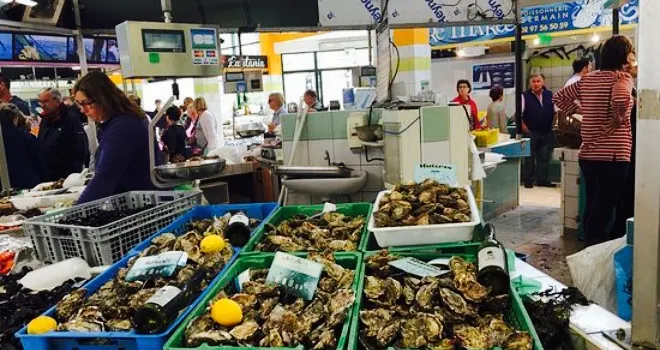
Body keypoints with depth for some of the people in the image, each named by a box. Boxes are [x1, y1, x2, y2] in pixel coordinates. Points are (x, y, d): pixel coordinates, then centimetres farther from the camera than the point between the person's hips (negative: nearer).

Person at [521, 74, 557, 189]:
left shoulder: (550, 95, 4)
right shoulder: (525, 96, -7)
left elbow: (556, 112, 13)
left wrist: (551, 126, 5)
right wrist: (526, 130, -10)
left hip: (546, 133, 4)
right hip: (531, 133, -3)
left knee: (544, 158, 8)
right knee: (530, 158, 4)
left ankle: (542, 180, 18)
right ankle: (528, 180, 13)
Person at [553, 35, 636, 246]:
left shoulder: (587, 79, 12)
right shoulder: (622, 77, -8)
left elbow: (560, 97, 21)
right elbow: (621, 99, -29)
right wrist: (619, 120, -13)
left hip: (587, 154, 7)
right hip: (612, 155, -7)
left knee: (592, 208, 17)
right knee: (603, 212, -1)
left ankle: (590, 245, 26)